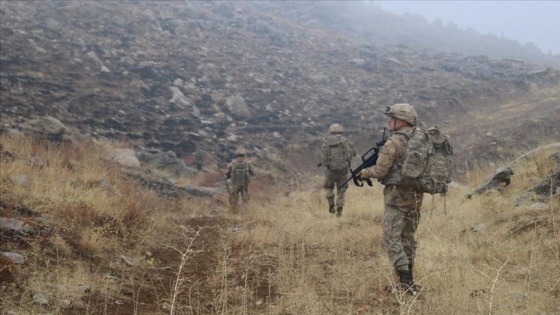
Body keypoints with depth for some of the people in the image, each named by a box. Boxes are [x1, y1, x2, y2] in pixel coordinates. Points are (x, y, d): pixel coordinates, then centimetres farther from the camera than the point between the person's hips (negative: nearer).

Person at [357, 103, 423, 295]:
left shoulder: (393, 143, -15)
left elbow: (379, 171, -14)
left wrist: (362, 173, 5)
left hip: (397, 195, -8)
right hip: (415, 195, 8)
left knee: (392, 239, -5)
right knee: (408, 237, 16)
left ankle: (406, 281, -12)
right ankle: (408, 281, 19)